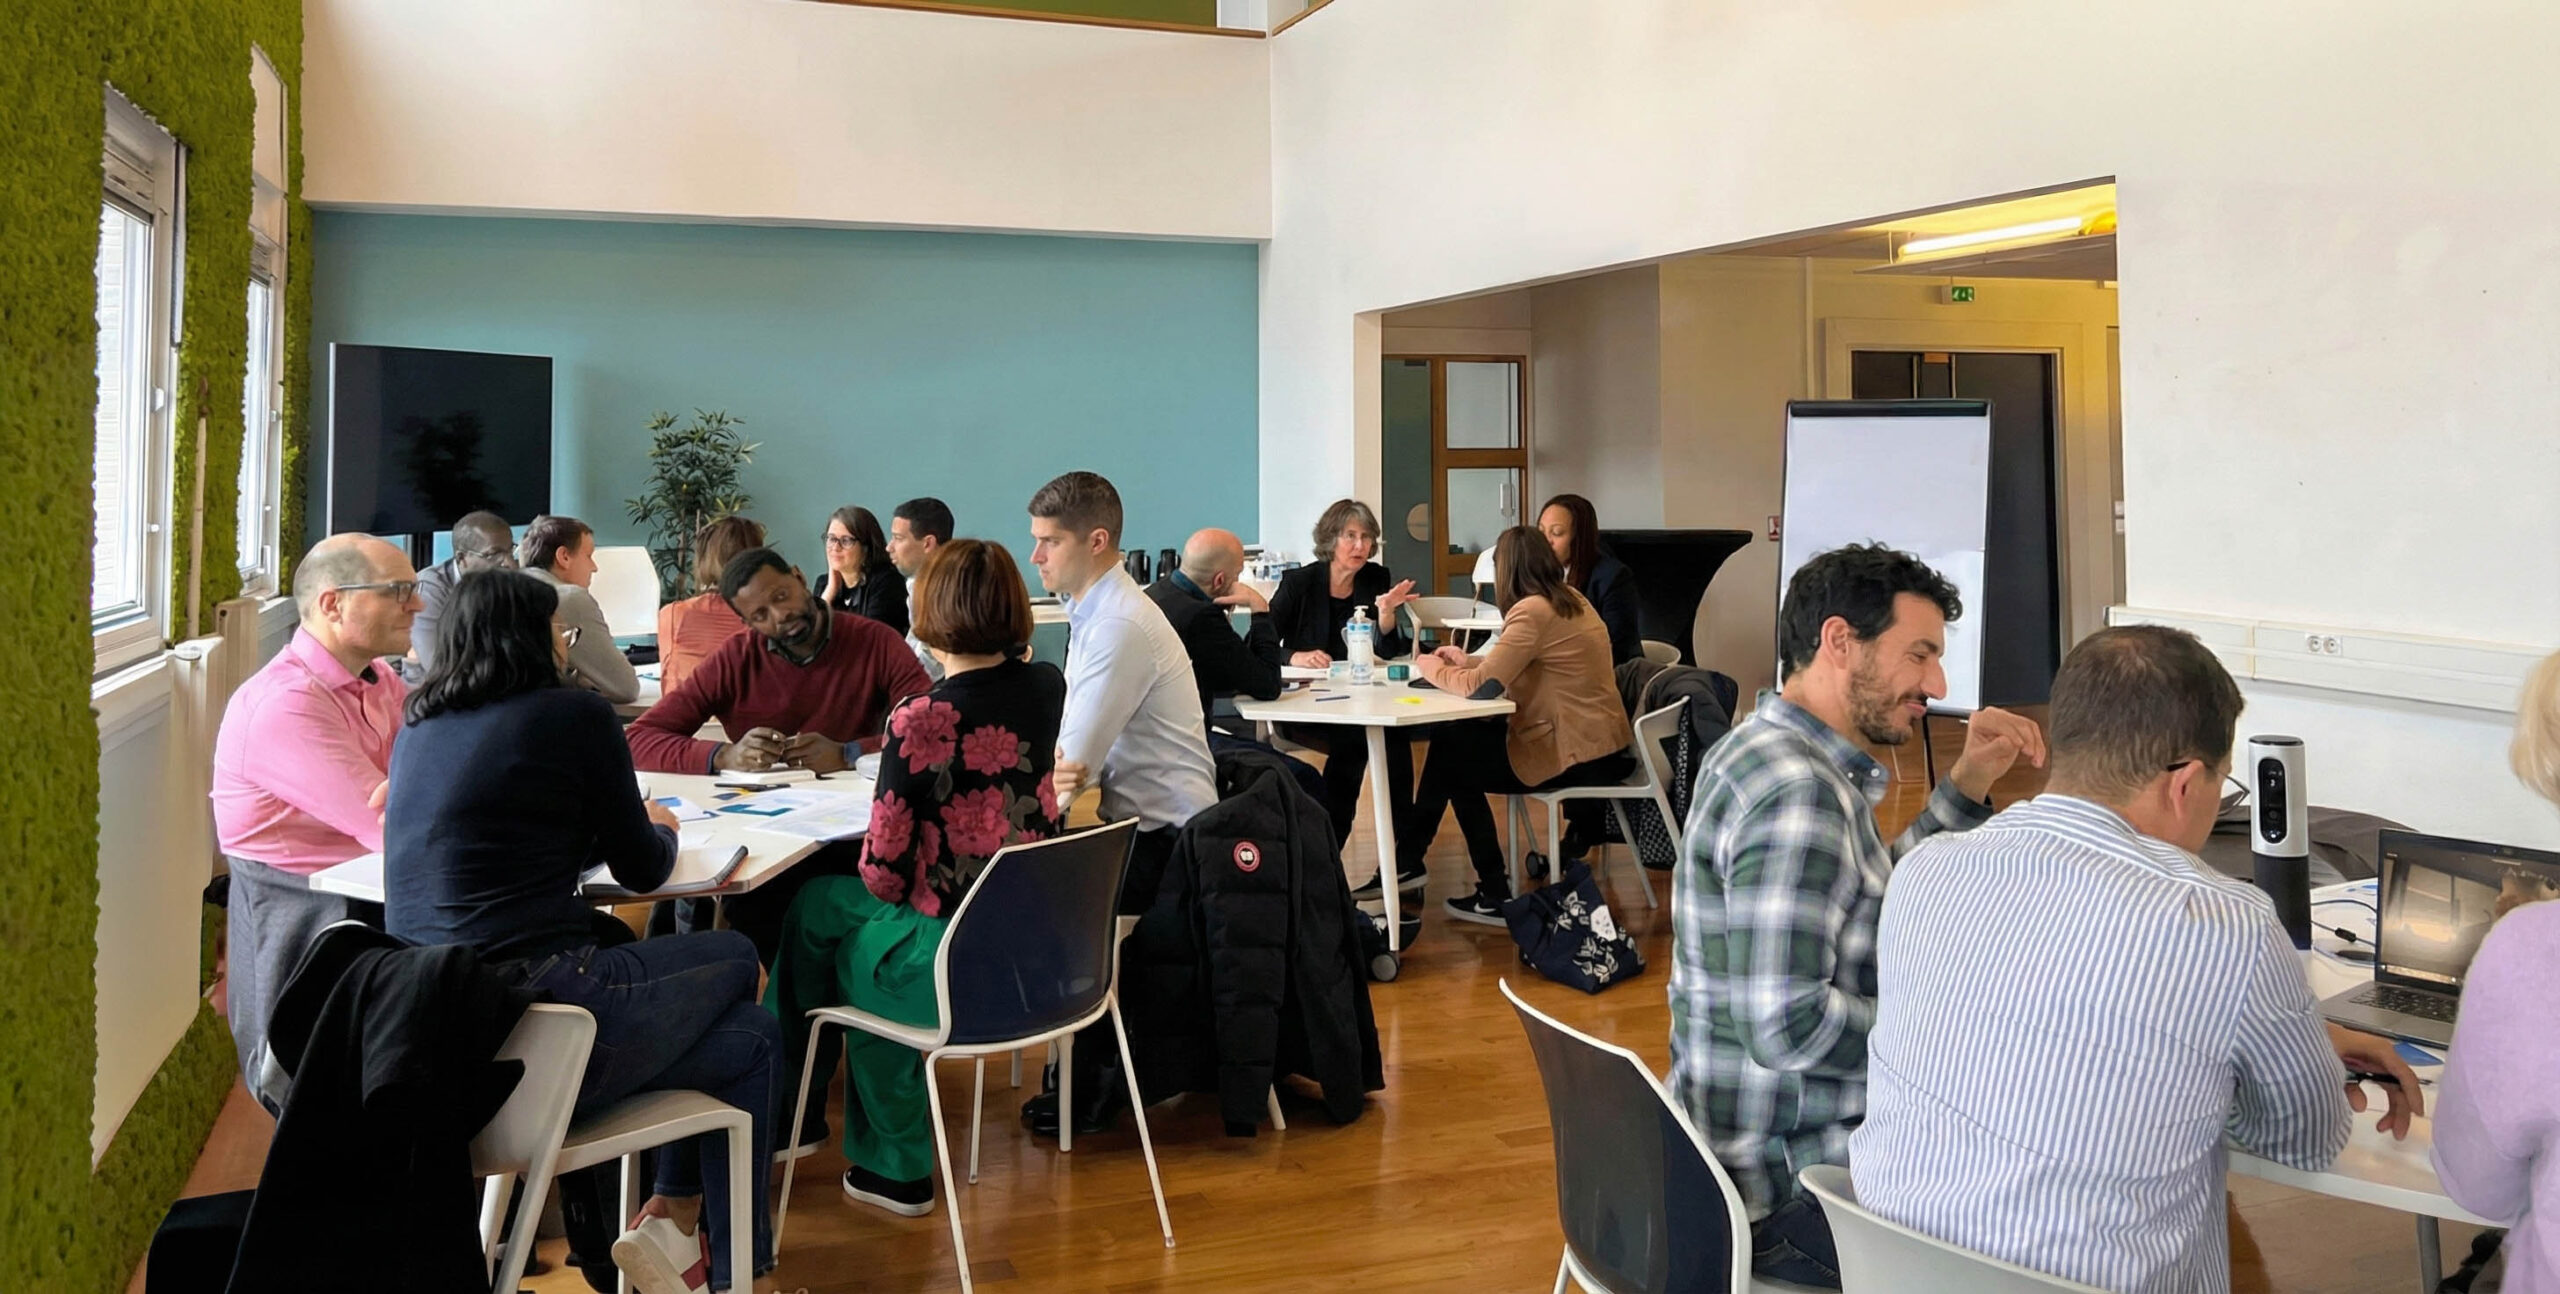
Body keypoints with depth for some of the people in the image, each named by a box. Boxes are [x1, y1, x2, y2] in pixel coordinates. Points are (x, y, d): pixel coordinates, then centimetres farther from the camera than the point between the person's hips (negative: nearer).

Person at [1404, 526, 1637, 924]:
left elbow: (1481, 686, -22)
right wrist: (1468, 661, 14)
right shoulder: (1570, 600, 9)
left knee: (1453, 758, 6)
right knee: (1451, 738, 13)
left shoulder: (1533, 612, -19)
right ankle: (1406, 860, 19)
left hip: (1578, 755, -9)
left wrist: (1434, 669, -4)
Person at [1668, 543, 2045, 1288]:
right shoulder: (1795, 791, -23)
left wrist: (1968, 785, 9)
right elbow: (1789, 1025, -29)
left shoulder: (1772, 749, 9)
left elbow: (1876, 910, 18)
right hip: (1793, 1187, -10)